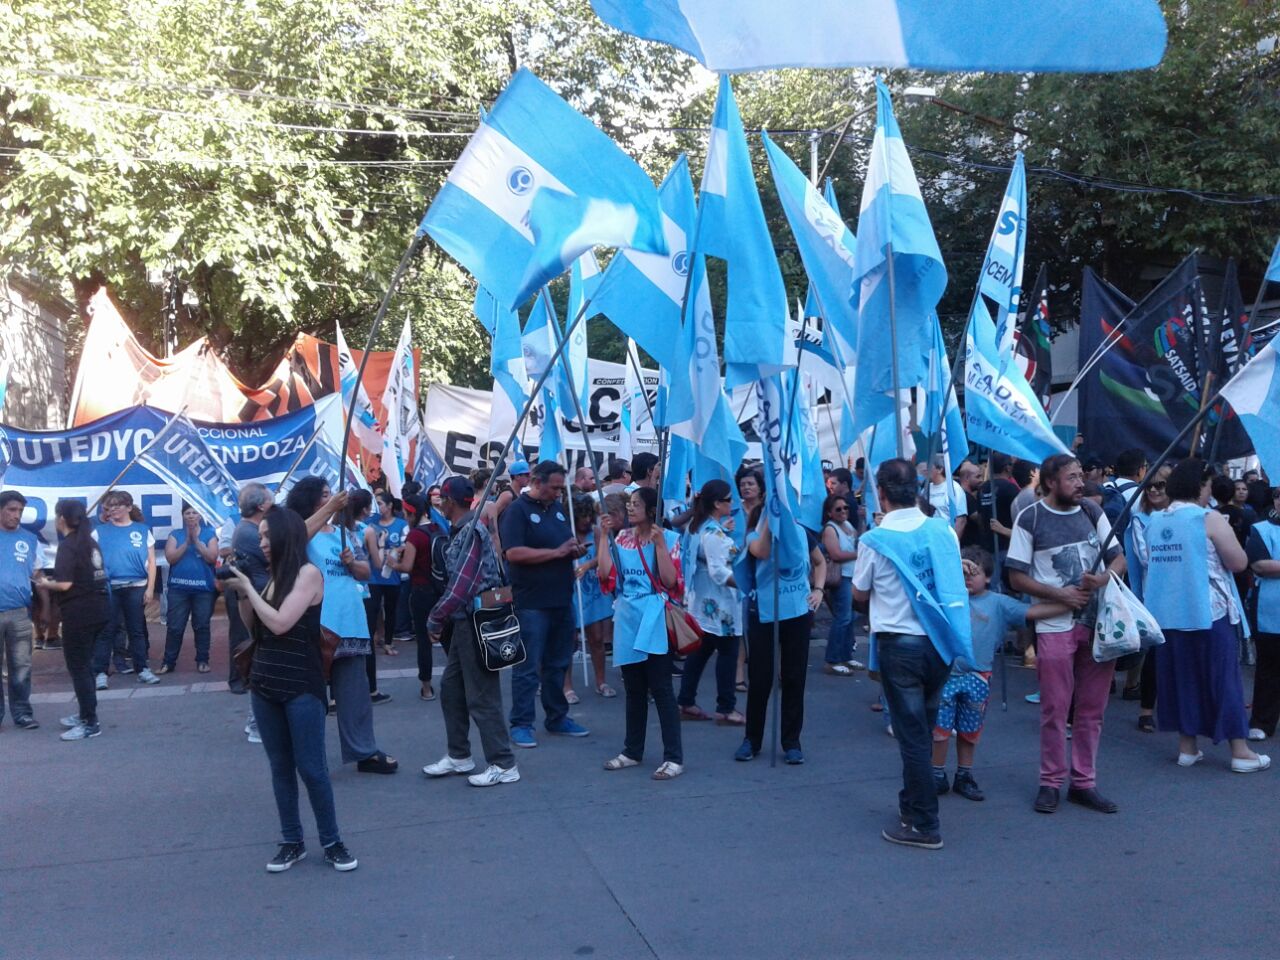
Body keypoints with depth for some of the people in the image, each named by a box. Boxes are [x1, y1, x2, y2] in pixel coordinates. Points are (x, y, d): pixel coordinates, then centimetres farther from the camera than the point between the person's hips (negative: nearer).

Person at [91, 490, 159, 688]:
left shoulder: (142, 530, 5)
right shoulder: (100, 531, 6)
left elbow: (151, 561, 5)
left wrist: (150, 588, 0)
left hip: (136, 587, 0)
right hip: (108, 588, 0)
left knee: (137, 630, 7)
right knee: (106, 631, 1)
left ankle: (142, 669, 13)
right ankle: (101, 673, 3)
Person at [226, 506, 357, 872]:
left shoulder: (309, 573, -11)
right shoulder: (275, 576, 10)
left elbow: (280, 623, -19)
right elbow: (253, 629, 15)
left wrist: (249, 588, -9)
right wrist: (240, 594, 1)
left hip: (302, 687, -7)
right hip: (264, 685, 7)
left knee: (311, 768, -2)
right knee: (280, 768, 11)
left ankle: (331, 841, 10)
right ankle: (291, 842, 20)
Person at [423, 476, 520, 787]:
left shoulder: (472, 531, -16)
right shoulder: (460, 531, 13)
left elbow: (462, 584, -21)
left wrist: (435, 619, -15)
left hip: (476, 622, -10)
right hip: (463, 621, 10)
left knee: (481, 695, -5)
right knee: (451, 688, 16)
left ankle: (503, 765, 3)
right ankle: (459, 756, 27)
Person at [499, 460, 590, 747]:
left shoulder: (559, 508, 13)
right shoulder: (517, 510, -9)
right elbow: (513, 553, -21)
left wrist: (575, 550, 0)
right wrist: (557, 552, -20)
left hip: (562, 600, 7)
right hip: (531, 603, -7)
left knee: (558, 664, 15)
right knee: (528, 667, -1)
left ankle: (557, 717, 26)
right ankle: (521, 724, 8)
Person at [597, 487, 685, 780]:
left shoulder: (669, 538, -5)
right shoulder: (622, 540, 9)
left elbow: (670, 582, -14)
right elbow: (606, 575, -2)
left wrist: (659, 543, -19)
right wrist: (603, 536, -1)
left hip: (654, 622, -5)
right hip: (627, 621, 5)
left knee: (660, 689, -5)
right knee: (634, 690, 14)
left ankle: (674, 757, -1)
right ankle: (632, 751, 24)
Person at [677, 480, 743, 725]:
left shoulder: (699, 527, 10)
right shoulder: (713, 533, -19)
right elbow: (719, 572, -24)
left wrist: (723, 530, 14)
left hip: (703, 601, 9)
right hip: (718, 603, -9)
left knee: (700, 651, 12)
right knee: (728, 653, -1)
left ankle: (686, 703, 16)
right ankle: (726, 709, 4)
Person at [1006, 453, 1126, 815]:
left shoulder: (1093, 512, 7)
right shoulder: (1029, 519, -5)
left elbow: (1119, 559, 10)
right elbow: (1017, 578, -4)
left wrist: (1103, 578, -12)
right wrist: (1061, 595, -15)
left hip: (1099, 621, 4)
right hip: (1055, 625, -4)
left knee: (1092, 709, 9)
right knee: (1054, 709, 2)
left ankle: (1084, 782, 20)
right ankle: (1051, 782, 15)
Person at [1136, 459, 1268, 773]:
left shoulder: (1153, 521, 8)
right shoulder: (1209, 519, -11)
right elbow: (1239, 562, -11)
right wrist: (1226, 536, 5)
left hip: (1167, 613, 6)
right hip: (1207, 613, -6)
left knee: (1179, 676, 11)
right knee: (1224, 678, 2)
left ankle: (1187, 748, 15)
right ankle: (1240, 752, 8)